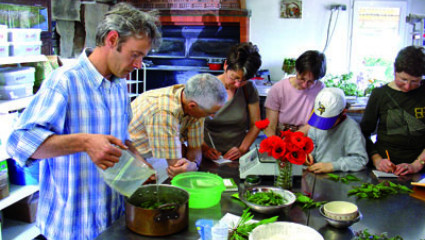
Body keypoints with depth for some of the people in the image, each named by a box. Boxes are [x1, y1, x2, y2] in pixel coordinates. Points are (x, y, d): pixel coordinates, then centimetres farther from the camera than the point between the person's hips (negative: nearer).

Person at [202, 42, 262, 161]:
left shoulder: (249, 89, 2)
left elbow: (255, 125, 8)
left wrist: (242, 149, -5)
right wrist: (204, 148, -16)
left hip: (237, 157, 2)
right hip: (209, 157, -2)